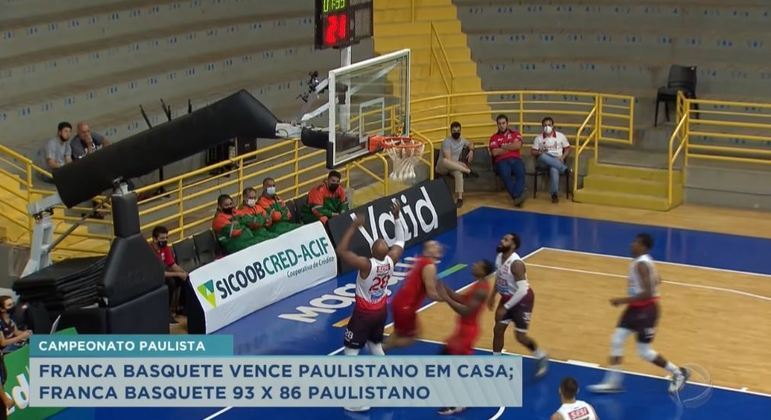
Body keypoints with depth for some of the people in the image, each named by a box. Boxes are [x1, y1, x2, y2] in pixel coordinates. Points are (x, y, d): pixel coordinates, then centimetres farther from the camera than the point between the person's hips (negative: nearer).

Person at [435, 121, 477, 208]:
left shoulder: (462, 140, 7)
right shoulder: (447, 142, -15)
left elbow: (469, 144, 30)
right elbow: (448, 159, -22)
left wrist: (471, 151, 8)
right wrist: (460, 164, -21)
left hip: (454, 166, 4)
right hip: (441, 167, -4)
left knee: (458, 172, -35)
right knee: (444, 161, -43)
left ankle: (460, 198, -40)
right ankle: (468, 171, -34)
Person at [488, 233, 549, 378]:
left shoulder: (516, 263, -33)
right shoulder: (499, 256, -6)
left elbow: (522, 290, -35)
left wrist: (505, 307, -30)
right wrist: (493, 295, 18)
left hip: (522, 300, -8)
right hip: (507, 297, 8)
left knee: (520, 336, -3)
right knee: (498, 330, 8)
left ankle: (541, 357, 24)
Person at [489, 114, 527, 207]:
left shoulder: (515, 133, 18)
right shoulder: (494, 137, 15)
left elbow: (517, 145, -2)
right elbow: (495, 152, -1)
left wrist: (503, 147, 3)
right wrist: (510, 148, 3)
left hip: (515, 159, 1)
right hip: (502, 161, -1)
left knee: (521, 173, -33)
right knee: (505, 174, -36)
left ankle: (517, 197, -49)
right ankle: (518, 196, -42)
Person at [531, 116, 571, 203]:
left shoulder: (560, 136, 9)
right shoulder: (538, 138, 11)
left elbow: (568, 149, 11)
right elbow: (532, 151, 10)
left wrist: (562, 157, -8)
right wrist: (539, 152, -13)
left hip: (557, 161, -1)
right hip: (544, 162, 1)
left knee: (554, 168, -40)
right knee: (543, 156, -38)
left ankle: (555, 194, -47)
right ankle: (564, 169, -36)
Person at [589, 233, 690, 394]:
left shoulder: (641, 264, -24)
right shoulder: (642, 261, 6)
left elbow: (647, 294, -30)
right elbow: (656, 281, 21)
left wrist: (623, 300, -27)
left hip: (646, 310, -10)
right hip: (636, 308, 10)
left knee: (644, 352, 0)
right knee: (616, 340, 5)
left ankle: (678, 373, 18)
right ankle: (612, 382, 10)